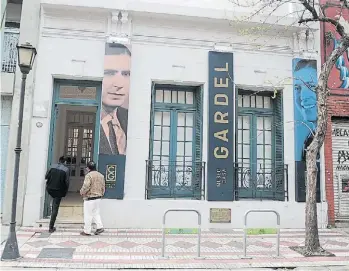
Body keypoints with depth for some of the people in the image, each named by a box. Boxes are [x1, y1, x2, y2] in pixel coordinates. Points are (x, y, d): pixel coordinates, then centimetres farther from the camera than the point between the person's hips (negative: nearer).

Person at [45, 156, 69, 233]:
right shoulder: (66, 169, -10)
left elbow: (46, 177, 4)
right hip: (58, 191, -3)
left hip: (50, 189, 3)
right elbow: (67, 182, -10)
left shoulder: (53, 167, -2)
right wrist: (65, 192, 4)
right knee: (55, 208, 4)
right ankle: (51, 227, 8)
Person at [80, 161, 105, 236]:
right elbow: (103, 187, 13)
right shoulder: (101, 175, 9)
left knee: (88, 215, 2)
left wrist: (82, 192, -4)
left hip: (89, 198, -7)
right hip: (98, 198, 8)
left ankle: (87, 231, 10)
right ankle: (100, 227, 10)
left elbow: (86, 187, -22)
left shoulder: (89, 175, -16)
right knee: (96, 213, 19)